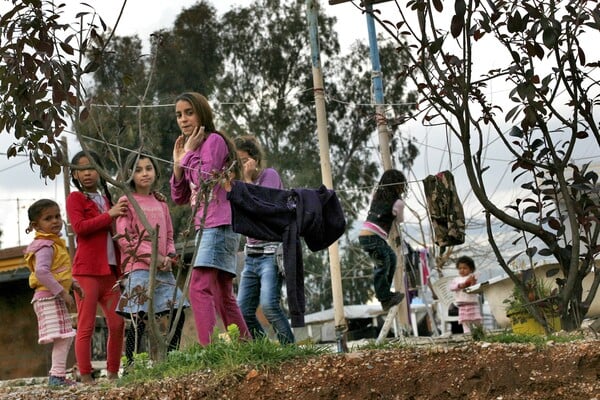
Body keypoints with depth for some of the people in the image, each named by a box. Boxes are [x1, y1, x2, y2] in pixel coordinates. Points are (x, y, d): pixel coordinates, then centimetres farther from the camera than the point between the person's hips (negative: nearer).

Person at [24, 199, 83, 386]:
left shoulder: (54, 243, 17)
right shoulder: (45, 246, -16)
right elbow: (41, 272, -28)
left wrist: (73, 284, 15)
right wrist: (62, 292, -25)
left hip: (54, 298, 10)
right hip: (49, 298, -10)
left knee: (65, 337, 14)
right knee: (63, 336, -14)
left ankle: (57, 375, 20)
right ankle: (57, 376, -15)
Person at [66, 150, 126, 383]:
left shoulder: (106, 200, 20)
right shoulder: (75, 198, 3)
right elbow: (79, 227, -14)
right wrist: (109, 215, -16)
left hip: (110, 271, 6)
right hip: (86, 270, -6)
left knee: (117, 324, 3)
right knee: (86, 326, -5)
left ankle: (113, 373, 11)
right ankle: (85, 377, -4)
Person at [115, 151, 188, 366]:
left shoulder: (160, 203, 17)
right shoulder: (127, 202, -1)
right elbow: (124, 238, -8)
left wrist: (169, 257, -1)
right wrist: (152, 258, -12)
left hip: (163, 268, 6)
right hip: (138, 268, -6)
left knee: (178, 313, 2)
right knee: (138, 319, -12)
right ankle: (131, 366, -7)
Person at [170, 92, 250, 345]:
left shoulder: (214, 140, -2)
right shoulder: (194, 147, 22)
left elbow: (204, 179, -17)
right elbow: (180, 197, 18)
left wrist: (189, 153, -5)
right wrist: (178, 162, 8)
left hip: (217, 226, -10)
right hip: (205, 228, 10)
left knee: (199, 288, -21)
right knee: (223, 297, 9)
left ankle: (207, 349, -29)